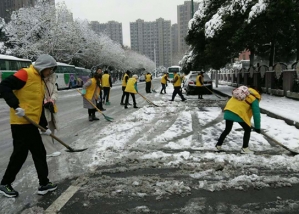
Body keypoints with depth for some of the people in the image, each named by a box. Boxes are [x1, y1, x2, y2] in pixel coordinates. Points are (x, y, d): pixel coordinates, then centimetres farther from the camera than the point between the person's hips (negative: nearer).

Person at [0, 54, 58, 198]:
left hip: (31, 124, 9)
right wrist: (16, 106, -27)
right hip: (21, 122, -9)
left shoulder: (40, 80, 18)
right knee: (20, 153, 0)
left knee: (39, 153, 10)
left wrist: (45, 126, 18)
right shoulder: (25, 74, -10)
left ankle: (44, 184, 20)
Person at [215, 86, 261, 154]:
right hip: (239, 113, -6)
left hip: (228, 111, 6)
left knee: (227, 129, 23)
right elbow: (256, 114, 4)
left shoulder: (243, 92, 28)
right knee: (248, 130, 15)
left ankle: (218, 145, 28)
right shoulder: (254, 99, 9)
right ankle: (244, 148, 15)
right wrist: (257, 127, 10)